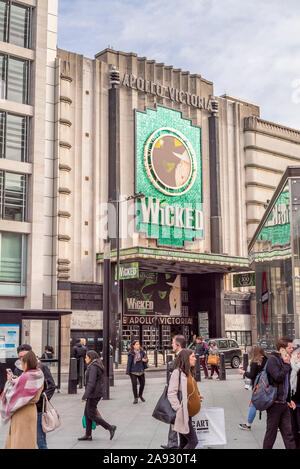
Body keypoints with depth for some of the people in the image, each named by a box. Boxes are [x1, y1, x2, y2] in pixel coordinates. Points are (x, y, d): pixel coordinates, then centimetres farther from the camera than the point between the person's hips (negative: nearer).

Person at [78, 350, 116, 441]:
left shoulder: (93, 367, -18)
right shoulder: (97, 366, 14)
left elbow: (91, 383, -25)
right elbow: (100, 381, 19)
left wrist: (85, 396, -24)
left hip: (93, 394, -10)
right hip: (97, 393, 10)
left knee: (91, 415, -3)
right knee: (87, 413, 13)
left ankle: (110, 427, -2)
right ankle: (88, 435, 17)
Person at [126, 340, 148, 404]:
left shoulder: (142, 352, 3)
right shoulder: (131, 354, -8)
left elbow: (145, 359, 15)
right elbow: (129, 363, -6)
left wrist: (145, 360, -11)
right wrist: (128, 372, -7)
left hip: (141, 371, 4)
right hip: (133, 372, -4)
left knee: (142, 384, 10)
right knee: (134, 384, -5)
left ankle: (140, 395, 35)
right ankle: (135, 398, 11)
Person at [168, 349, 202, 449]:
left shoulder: (188, 372, 14)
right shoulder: (177, 372, -15)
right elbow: (171, 394, -19)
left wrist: (196, 397, 10)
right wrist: (179, 410, -21)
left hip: (188, 414, 9)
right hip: (182, 415, -9)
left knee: (184, 443, 13)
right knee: (193, 441, -8)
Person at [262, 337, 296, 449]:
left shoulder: (284, 360, 14)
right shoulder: (272, 360, -12)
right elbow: (278, 377, -26)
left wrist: (288, 399, 20)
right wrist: (287, 365, -18)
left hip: (283, 403, 8)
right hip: (274, 402, -8)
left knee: (288, 432, 8)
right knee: (271, 432, 3)